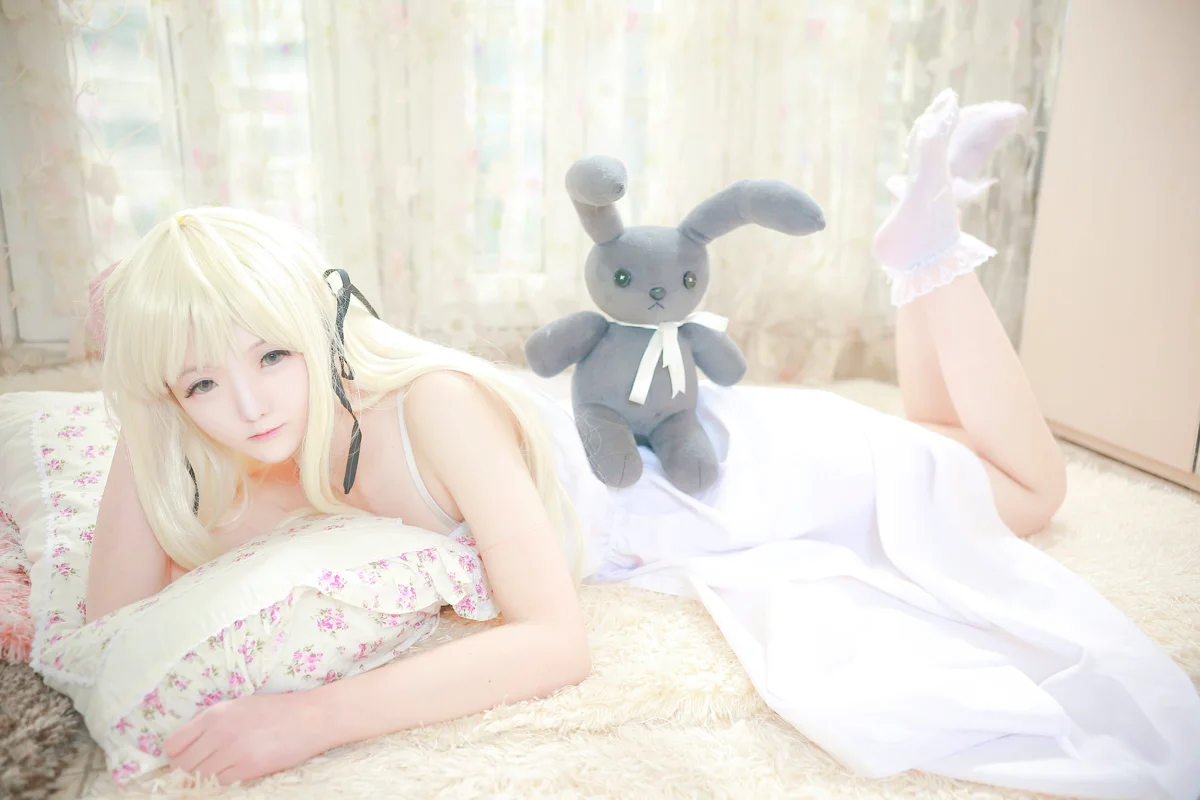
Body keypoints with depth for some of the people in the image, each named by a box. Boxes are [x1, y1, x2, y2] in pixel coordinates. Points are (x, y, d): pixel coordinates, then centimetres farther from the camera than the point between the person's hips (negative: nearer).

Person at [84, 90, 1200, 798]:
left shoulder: (436, 402, -33)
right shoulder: (289, 463, -9)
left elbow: (554, 639, -34)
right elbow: (116, 632, -5)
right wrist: (136, 430, -16)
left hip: (721, 470, -6)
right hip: (687, 549, 6)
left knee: (1026, 489, 8)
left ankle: (927, 242, 18)